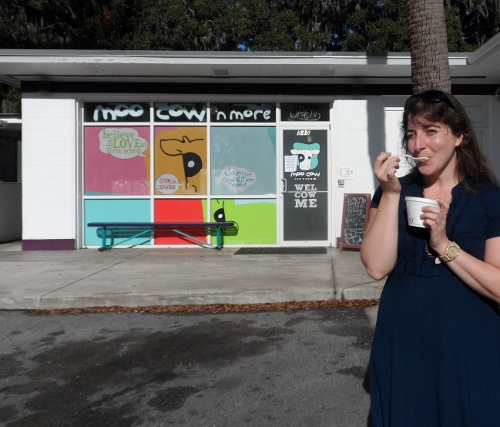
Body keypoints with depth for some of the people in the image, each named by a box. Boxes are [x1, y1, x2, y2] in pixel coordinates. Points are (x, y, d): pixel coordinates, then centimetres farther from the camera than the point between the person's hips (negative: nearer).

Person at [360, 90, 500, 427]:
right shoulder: (393, 192, 1)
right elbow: (377, 267, -13)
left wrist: (444, 244, -20)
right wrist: (391, 194, -16)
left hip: (469, 349, -1)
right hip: (401, 345, 2)